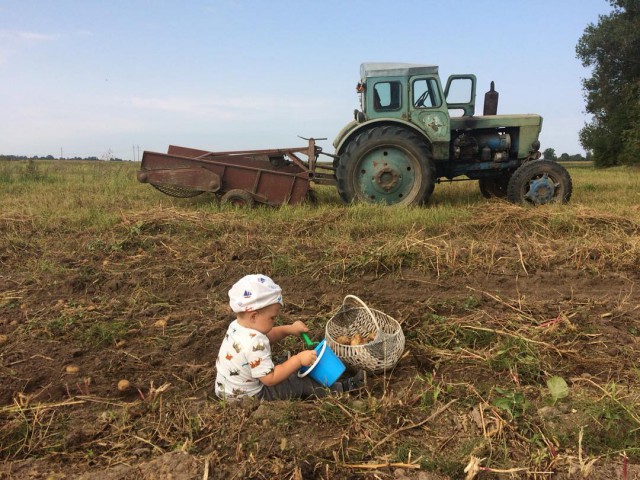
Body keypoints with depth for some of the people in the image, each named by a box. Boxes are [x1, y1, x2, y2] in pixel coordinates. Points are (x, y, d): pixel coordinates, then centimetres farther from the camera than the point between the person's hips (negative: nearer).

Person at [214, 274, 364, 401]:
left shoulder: (237, 325, -5)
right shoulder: (255, 344, -34)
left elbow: (266, 337, 11)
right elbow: (270, 379, -30)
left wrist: (288, 329, -3)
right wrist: (298, 360, -29)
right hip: (249, 398, -9)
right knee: (301, 383, -3)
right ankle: (340, 390, 9)